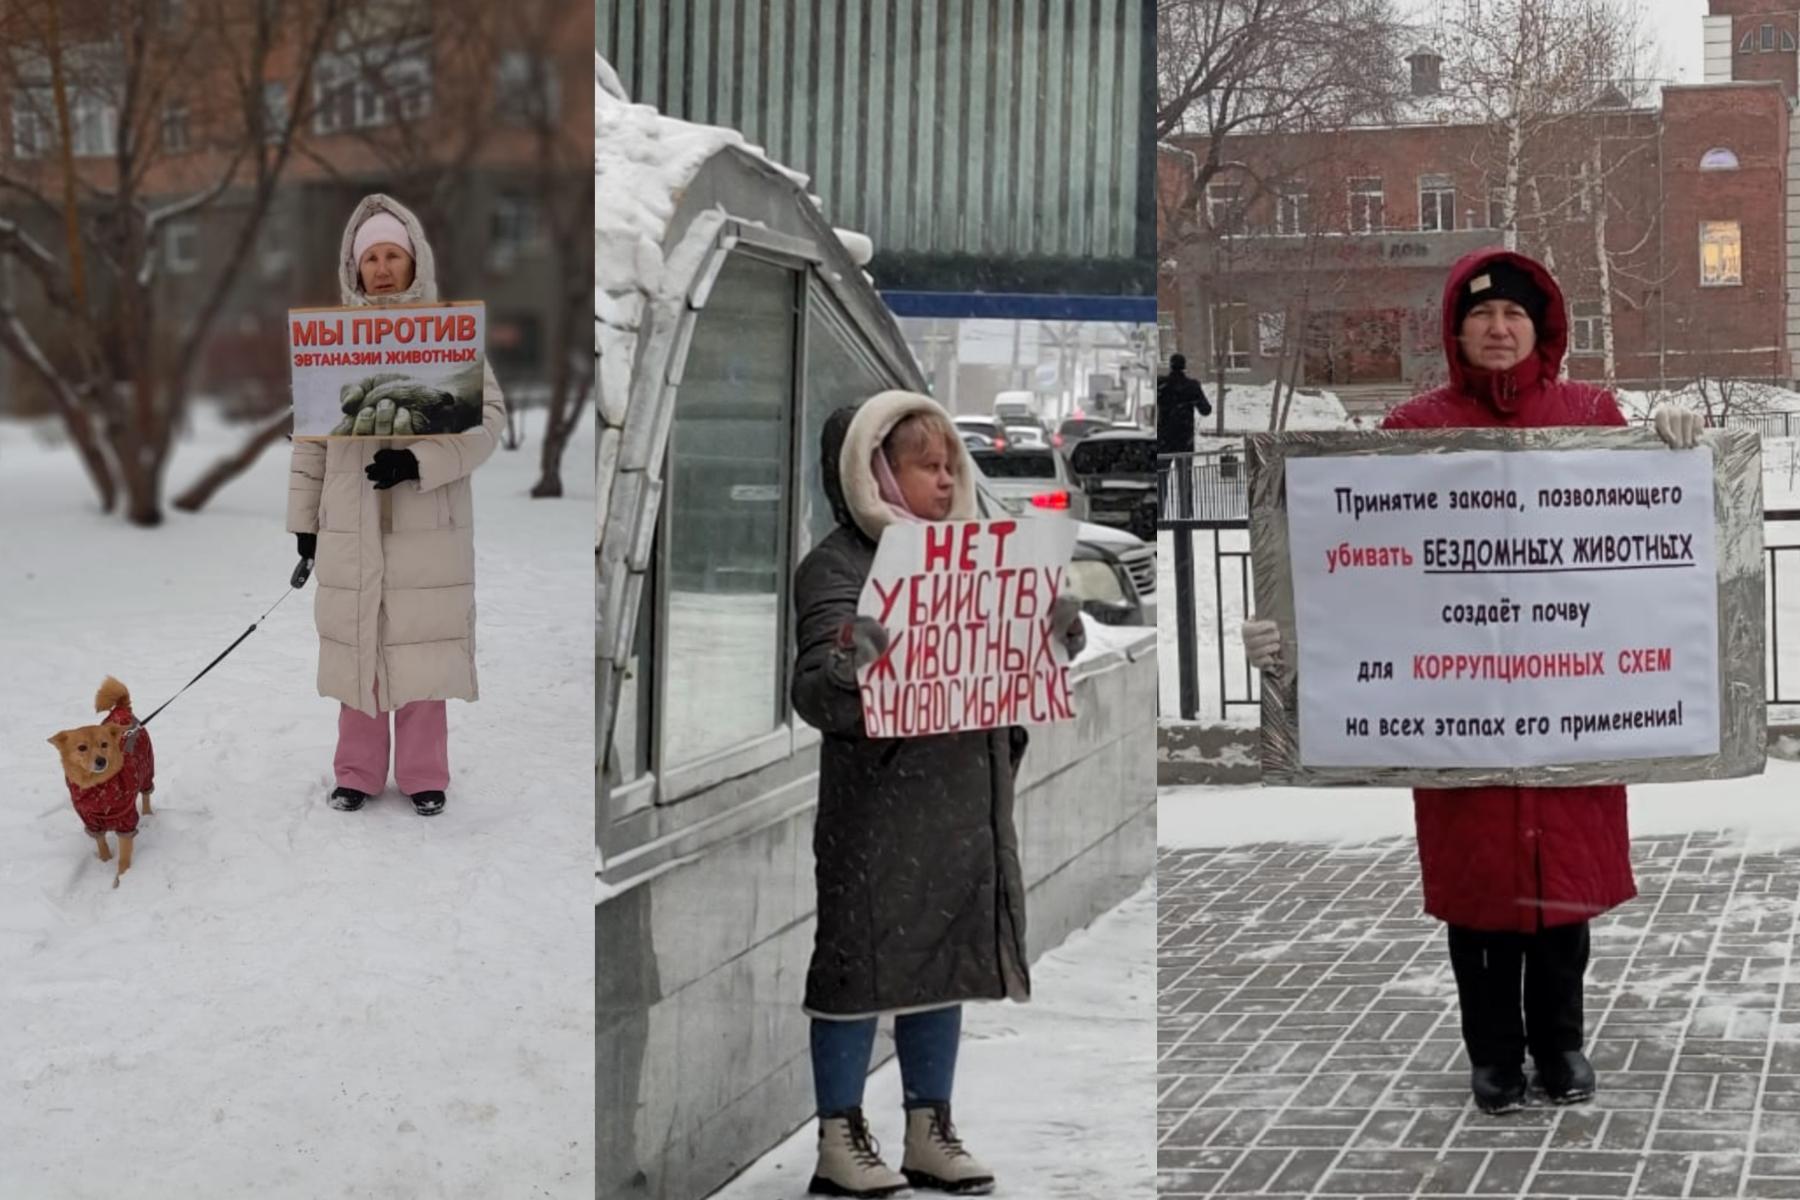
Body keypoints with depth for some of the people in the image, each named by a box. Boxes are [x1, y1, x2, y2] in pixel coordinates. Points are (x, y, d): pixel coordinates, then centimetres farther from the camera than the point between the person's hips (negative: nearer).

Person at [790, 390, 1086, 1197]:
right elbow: (818, 694, -18)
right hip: (877, 804, -7)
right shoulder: (838, 566, -10)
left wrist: (1056, 637, 2)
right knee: (863, 959, -1)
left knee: (947, 959, 12)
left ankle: (930, 1132, 21)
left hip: (966, 800, 7)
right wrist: (843, 671, -40)